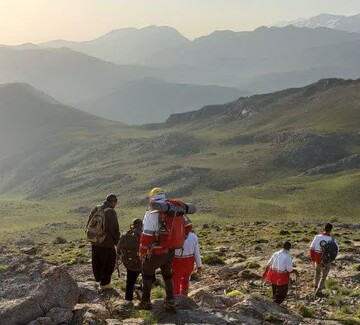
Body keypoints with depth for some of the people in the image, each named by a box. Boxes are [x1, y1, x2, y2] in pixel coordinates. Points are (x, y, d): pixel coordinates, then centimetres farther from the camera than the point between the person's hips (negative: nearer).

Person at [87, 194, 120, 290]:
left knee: (97, 262, 22)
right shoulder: (111, 212, -19)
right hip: (107, 243, -6)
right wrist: (117, 242, -6)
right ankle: (104, 283, 17)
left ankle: (98, 279, 37)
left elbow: (89, 225, 9)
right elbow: (114, 229, -19)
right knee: (108, 263, 10)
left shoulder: (95, 209, 2)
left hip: (94, 242, 7)